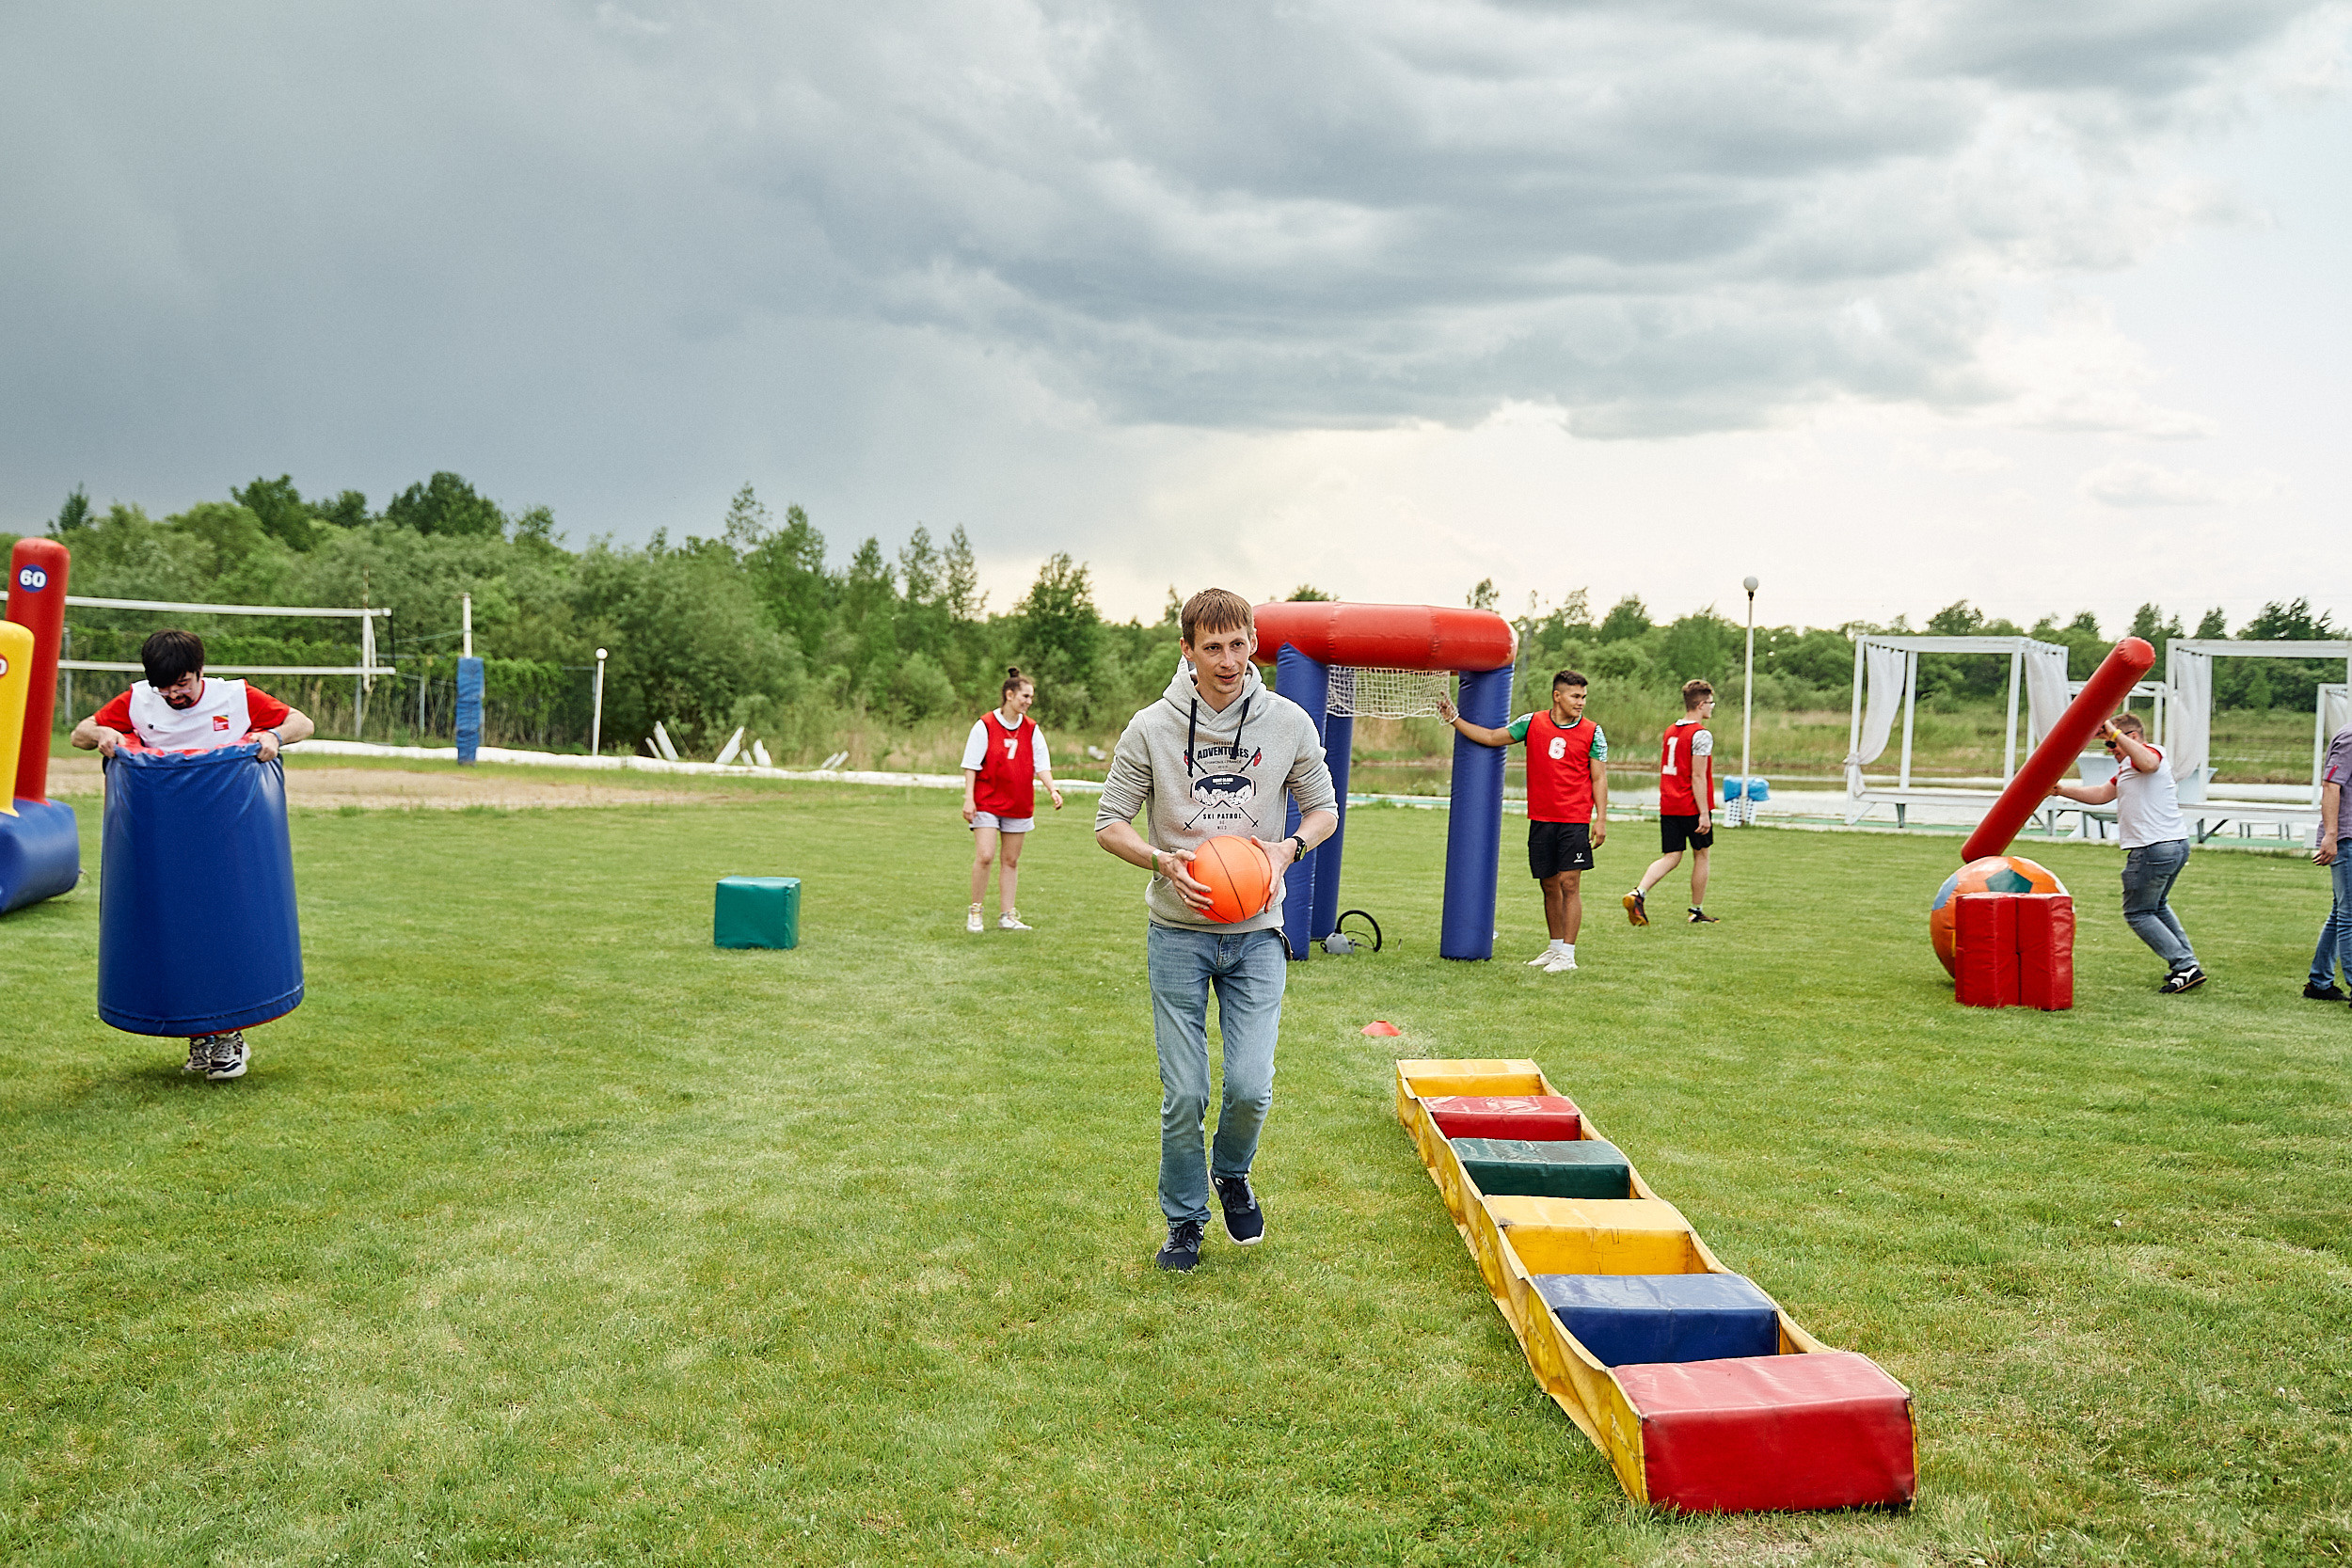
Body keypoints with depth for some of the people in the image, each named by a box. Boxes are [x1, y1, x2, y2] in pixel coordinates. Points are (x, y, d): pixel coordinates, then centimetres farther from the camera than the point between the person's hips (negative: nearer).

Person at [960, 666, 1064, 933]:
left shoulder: (1032, 729, 7)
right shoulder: (985, 725, -6)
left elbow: (1041, 764, 7)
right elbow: (971, 765, -4)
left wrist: (1052, 788, -10)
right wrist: (969, 798, -10)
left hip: (1020, 804, 4)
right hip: (987, 802, -4)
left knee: (1011, 861, 7)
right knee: (984, 856, -13)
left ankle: (1007, 916, 13)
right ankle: (974, 913, 1)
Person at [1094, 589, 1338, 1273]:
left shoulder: (1288, 722, -2)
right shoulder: (1151, 728, -6)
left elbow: (1323, 808, 9)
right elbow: (1109, 823, 0)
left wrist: (1289, 847, -12)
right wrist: (1164, 862, -18)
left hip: (1256, 933, 1)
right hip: (1178, 933, -1)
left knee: (1251, 1086, -6)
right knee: (1184, 1093, 2)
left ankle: (1232, 1174, 27)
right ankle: (1184, 1219, 23)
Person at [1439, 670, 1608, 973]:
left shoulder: (1592, 732, 1)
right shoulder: (1532, 723, 5)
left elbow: (1599, 778, 2)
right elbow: (1492, 737, 11)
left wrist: (1601, 819, -5)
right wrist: (1454, 720, 6)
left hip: (1574, 820, -3)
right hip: (1540, 819, 3)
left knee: (1569, 884, -7)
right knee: (1549, 885, 10)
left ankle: (1567, 955, -4)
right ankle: (1555, 947, 21)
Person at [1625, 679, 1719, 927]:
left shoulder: (1669, 731, 13)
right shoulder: (1701, 734, -12)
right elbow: (1698, 776, -17)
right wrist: (1704, 813, -16)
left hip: (1668, 806, 6)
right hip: (1692, 807, -6)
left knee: (1671, 857, 4)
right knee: (1701, 856, 10)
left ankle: (1638, 893, -18)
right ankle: (1697, 911, 18)